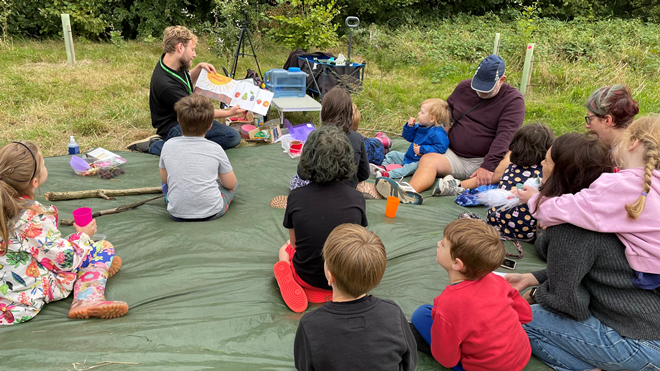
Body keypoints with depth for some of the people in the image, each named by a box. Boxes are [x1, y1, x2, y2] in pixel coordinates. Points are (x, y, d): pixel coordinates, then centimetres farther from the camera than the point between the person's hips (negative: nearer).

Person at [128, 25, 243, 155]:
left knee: (233, 137, -3)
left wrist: (199, 67, 5)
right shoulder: (165, 84, -27)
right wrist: (229, 113, -13)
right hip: (173, 127, -9)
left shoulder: (177, 64, 0)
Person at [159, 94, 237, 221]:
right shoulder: (215, 149, -10)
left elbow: (164, 179, 9)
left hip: (177, 214, 2)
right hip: (211, 213, -2)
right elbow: (230, 184, 0)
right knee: (232, 182, 24)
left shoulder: (168, 146, -6)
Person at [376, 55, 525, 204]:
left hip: (485, 160, -2)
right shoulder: (464, 87, 9)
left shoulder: (513, 99, -6)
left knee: (510, 163, -34)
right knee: (427, 159, -25)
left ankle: (459, 186, -49)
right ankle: (411, 190, -54)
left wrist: (488, 166, -29)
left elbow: (504, 135, -18)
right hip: (454, 156, 3)